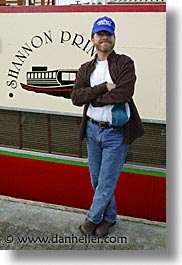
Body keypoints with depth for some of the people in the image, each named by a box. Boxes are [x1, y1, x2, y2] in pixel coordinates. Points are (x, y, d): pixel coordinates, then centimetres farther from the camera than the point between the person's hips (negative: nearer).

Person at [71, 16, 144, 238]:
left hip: (116, 132, -5)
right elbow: (76, 97, -8)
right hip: (92, 130, 5)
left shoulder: (125, 63, -5)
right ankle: (109, 217, 36)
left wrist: (93, 99, -11)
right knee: (97, 180, 16)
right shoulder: (86, 69, 8)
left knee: (106, 182, 4)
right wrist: (104, 87, -19)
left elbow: (123, 93, -22)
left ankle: (92, 218, 26)